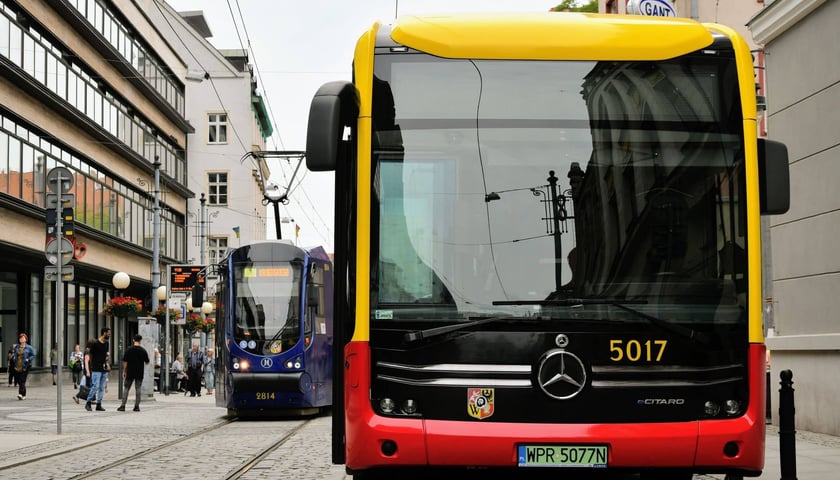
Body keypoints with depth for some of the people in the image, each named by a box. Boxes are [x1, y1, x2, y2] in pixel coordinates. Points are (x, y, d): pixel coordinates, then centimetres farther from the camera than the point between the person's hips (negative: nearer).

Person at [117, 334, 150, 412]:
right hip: (140, 373, 1)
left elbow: (125, 361, -5)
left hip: (130, 372, 0)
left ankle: (123, 406, 0)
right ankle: (137, 406, 3)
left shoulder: (129, 350, -4)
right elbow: (147, 362, 6)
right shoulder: (143, 351, -2)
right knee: (138, 389, 6)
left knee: (126, 388, 5)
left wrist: (124, 371, 3)